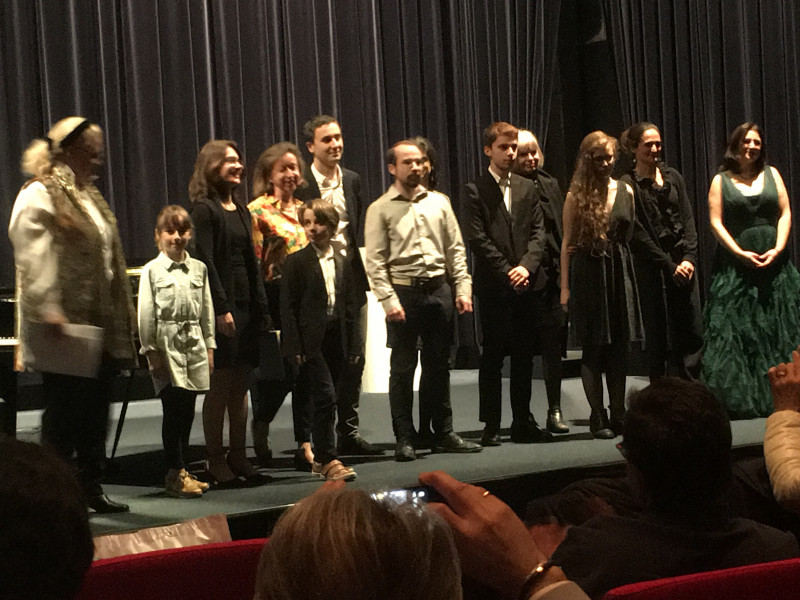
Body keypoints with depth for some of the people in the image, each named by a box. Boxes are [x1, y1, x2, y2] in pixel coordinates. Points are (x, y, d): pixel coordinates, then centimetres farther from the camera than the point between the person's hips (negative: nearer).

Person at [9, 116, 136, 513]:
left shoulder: (89, 197, 20)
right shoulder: (38, 197, -8)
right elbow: (33, 260, -18)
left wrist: (122, 316, 21)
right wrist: (48, 312, -27)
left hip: (99, 326, 9)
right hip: (64, 330, -9)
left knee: (96, 412, 11)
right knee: (63, 414, -4)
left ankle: (90, 488, 18)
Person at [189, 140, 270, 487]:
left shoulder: (240, 210, 17)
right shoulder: (204, 209, -7)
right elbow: (205, 262, -13)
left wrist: (261, 307, 13)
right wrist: (221, 309, -18)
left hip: (244, 305, 7)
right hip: (219, 305, -7)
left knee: (240, 385, 8)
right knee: (220, 385, -4)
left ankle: (238, 457, 14)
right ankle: (215, 461, 3)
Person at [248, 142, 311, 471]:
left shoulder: (302, 209, 14)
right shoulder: (258, 210, -4)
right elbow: (254, 264, -8)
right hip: (277, 299, -5)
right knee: (284, 369, -4)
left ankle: (305, 444, 7)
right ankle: (261, 423, 23)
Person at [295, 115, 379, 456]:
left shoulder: (352, 181, 11)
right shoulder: (299, 185, -7)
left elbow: (360, 231, 14)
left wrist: (361, 272, 3)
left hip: (351, 278, 5)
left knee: (353, 360, 9)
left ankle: (348, 431, 20)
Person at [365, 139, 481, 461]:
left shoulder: (439, 202, 11)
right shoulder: (380, 209, -1)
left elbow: (455, 248, 12)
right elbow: (375, 261, -5)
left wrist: (463, 288, 3)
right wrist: (388, 300, -14)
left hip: (439, 289, 4)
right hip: (404, 290, -4)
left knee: (439, 365, 11)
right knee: (402, 368, 0)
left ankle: (444, 433, 20)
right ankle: (404, 439, 7)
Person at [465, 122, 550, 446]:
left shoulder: (527, 188, 13)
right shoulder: (476, 190, -1)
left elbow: (538, 233, 7)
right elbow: (478, 239, -8)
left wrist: (526, 266, -9)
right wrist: (507, 272, -13)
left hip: (527, 282, 4)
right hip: (493, 285, -4)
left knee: (524, 355, 8)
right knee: (492, 356, 0)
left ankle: (522, 422, 15)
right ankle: (491, 426, 6)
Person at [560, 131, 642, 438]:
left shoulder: (625, 191, 7)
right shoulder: (576, 196, -1)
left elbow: (632, 234, 13)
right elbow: (567, 242, -2)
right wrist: (565, 285, -6)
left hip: (619, 272, 3)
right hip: (588, 273, -3)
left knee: (619, 346, 6)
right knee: (593, 347, 1)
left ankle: (618, 413, 15)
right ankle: (597, 416, 8)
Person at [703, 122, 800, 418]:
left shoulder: (771, 174, 10)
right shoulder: (721, 180, 4)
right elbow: (716, 221, -3)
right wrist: (740, 253, -12)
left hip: (774, 261, 2)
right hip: (736, 264, -2)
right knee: (736, 332, -4)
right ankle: (739, 401, 1)